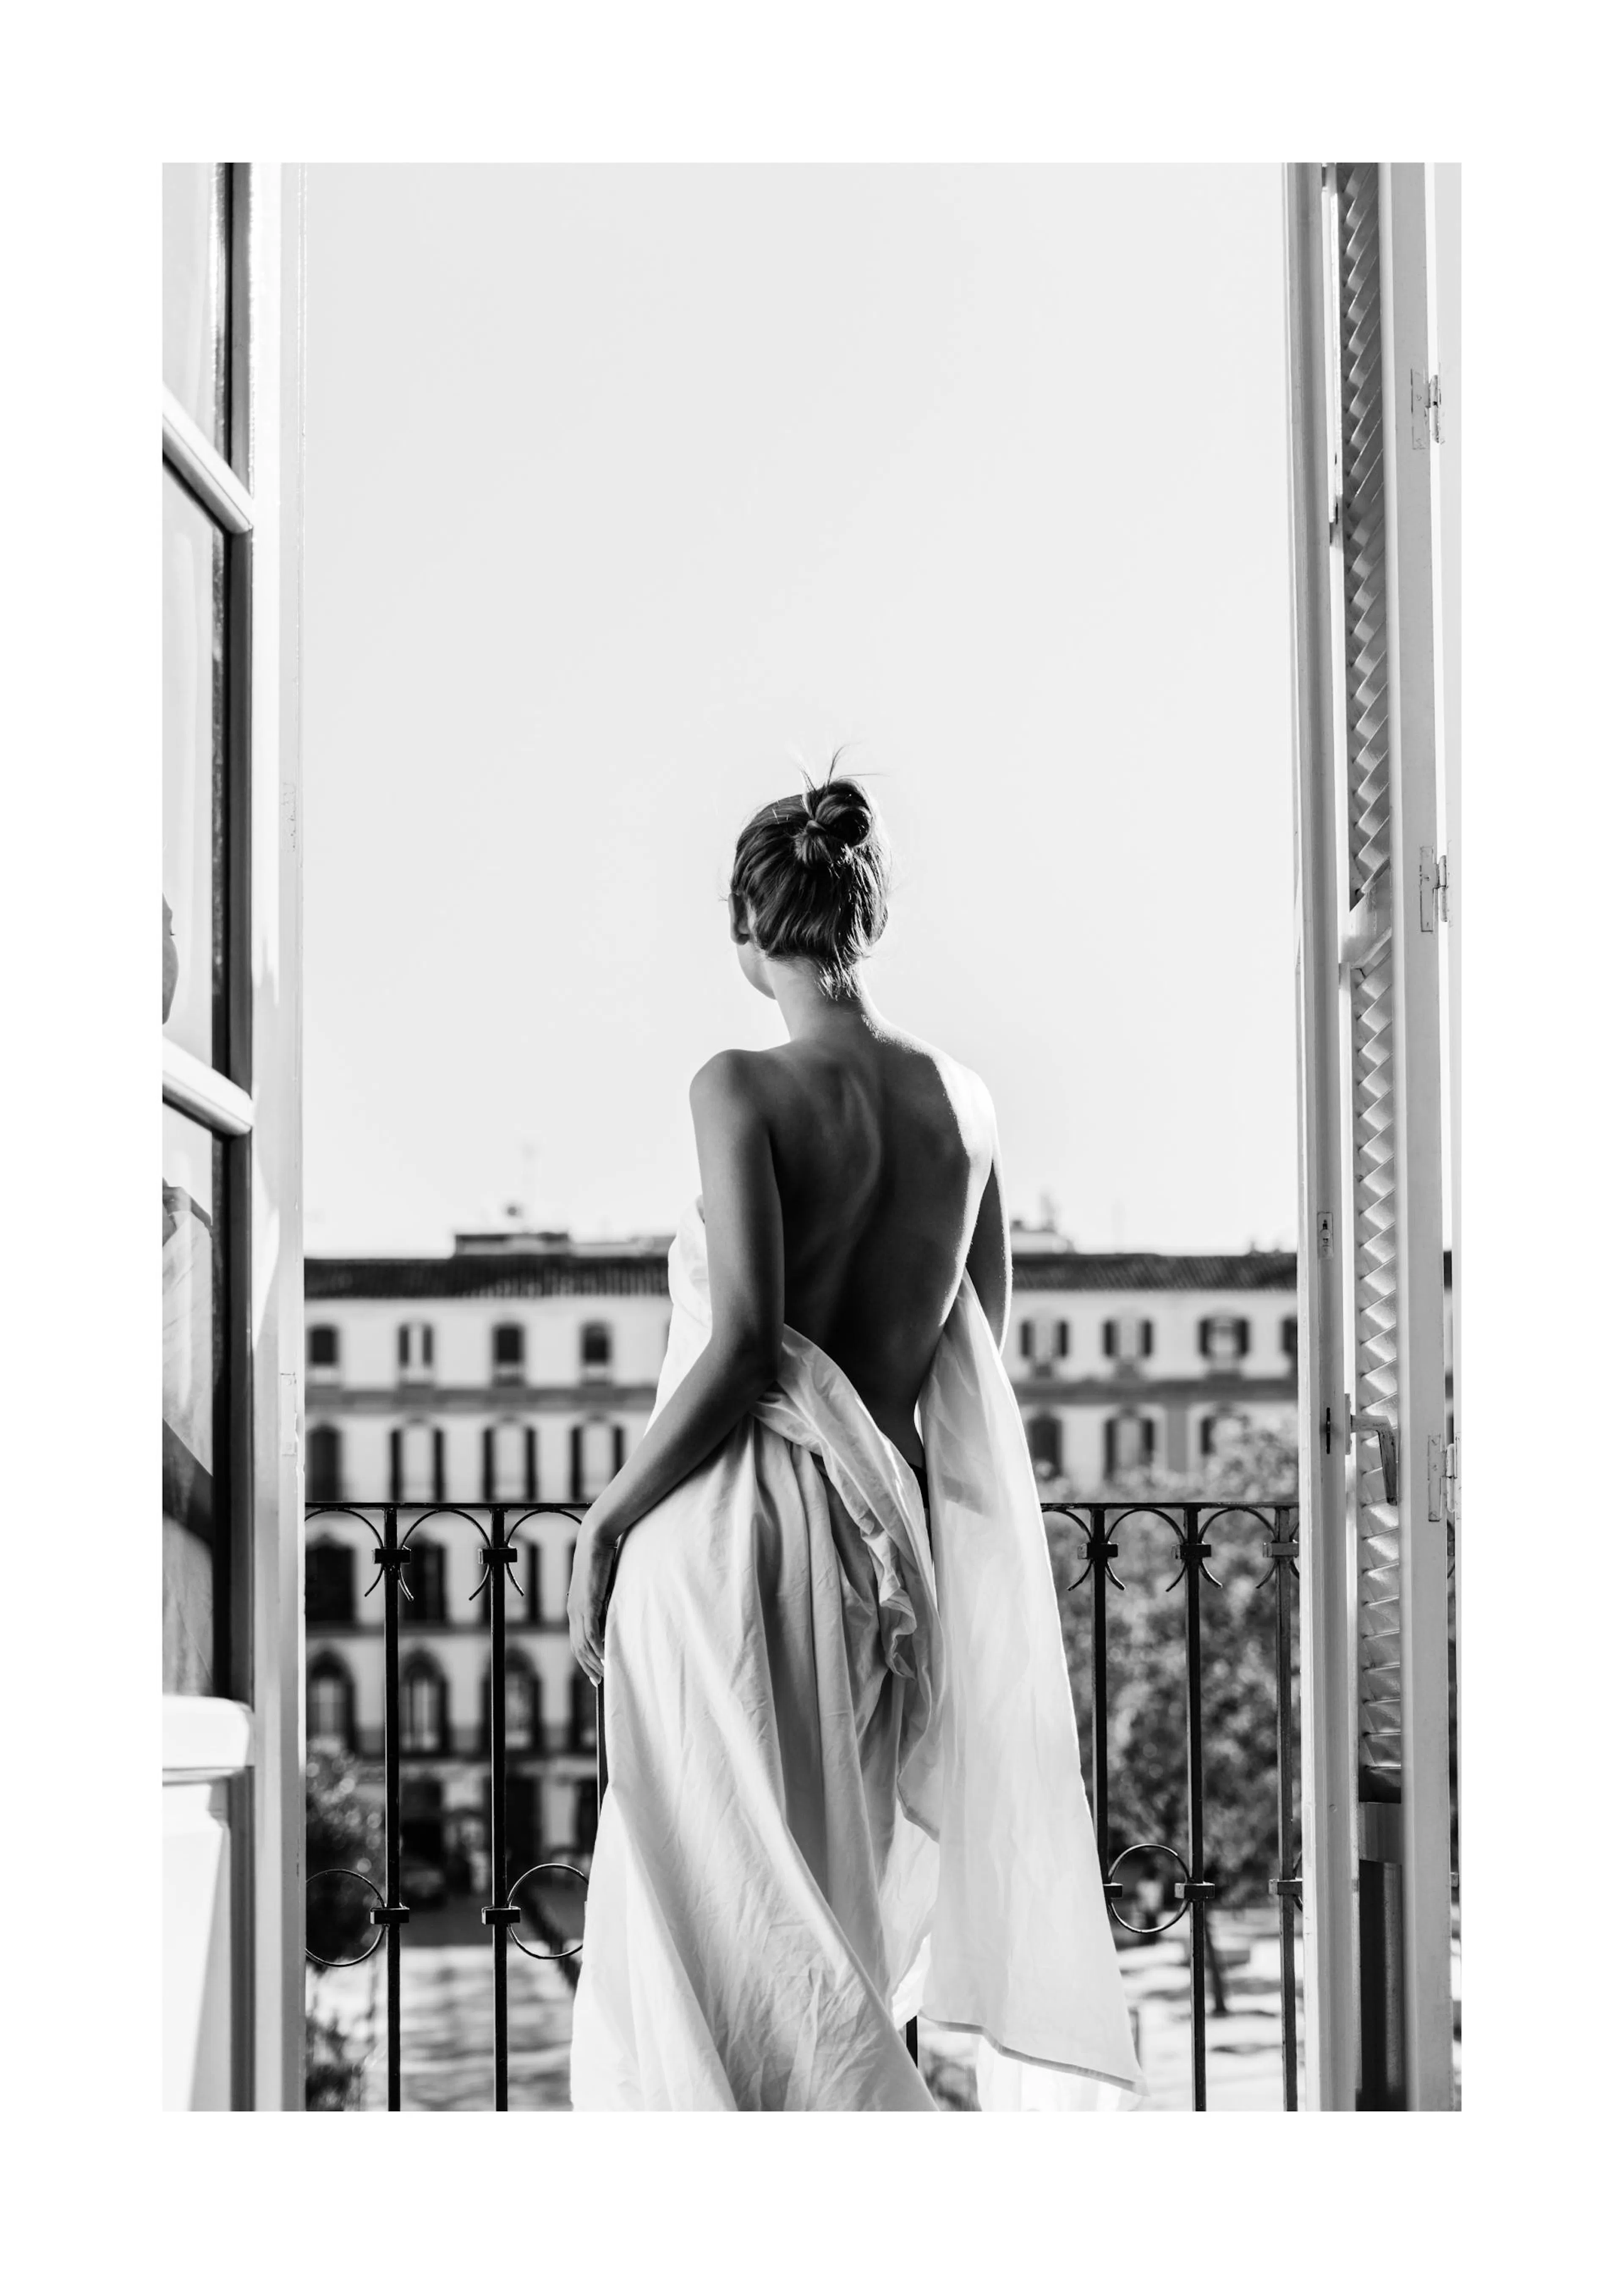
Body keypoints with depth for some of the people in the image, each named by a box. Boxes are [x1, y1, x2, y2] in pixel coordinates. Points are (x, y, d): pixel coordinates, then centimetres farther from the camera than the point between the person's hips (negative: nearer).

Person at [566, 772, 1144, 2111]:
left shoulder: (744, 1090, -11)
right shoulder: (962, 1100, 6)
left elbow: (745, 1349, -17)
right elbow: (980, 1361, 12)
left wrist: (608, 1522, -7)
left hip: (735, 1536, -6)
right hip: (889, 1543, 6)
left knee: (734, 1916, 0)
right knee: (838, 1915, 15)